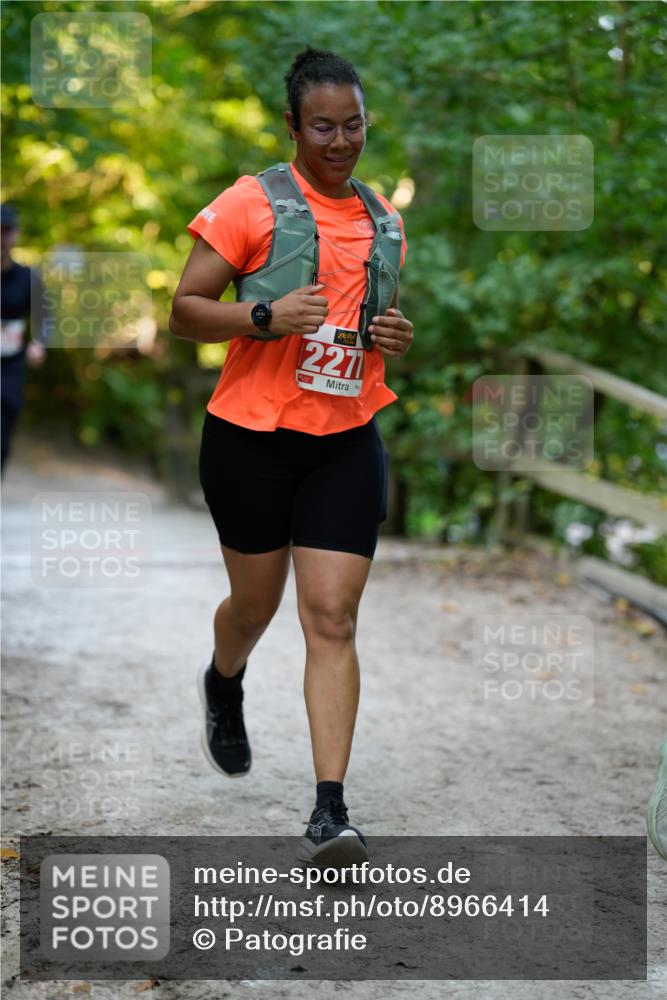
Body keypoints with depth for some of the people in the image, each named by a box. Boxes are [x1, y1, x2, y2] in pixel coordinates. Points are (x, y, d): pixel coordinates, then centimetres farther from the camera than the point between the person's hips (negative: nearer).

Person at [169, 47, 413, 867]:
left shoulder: (384, 220, 11)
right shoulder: (251, 204, -6)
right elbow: (184, 312, -6)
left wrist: (395, 337, 2)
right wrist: (266, 316, -22)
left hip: (346, 441, 3)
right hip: (251, 437, -3)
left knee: (332, 621, -7)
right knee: (256, 604, 13)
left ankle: (330, 812, -8)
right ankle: (223, 684, 50)